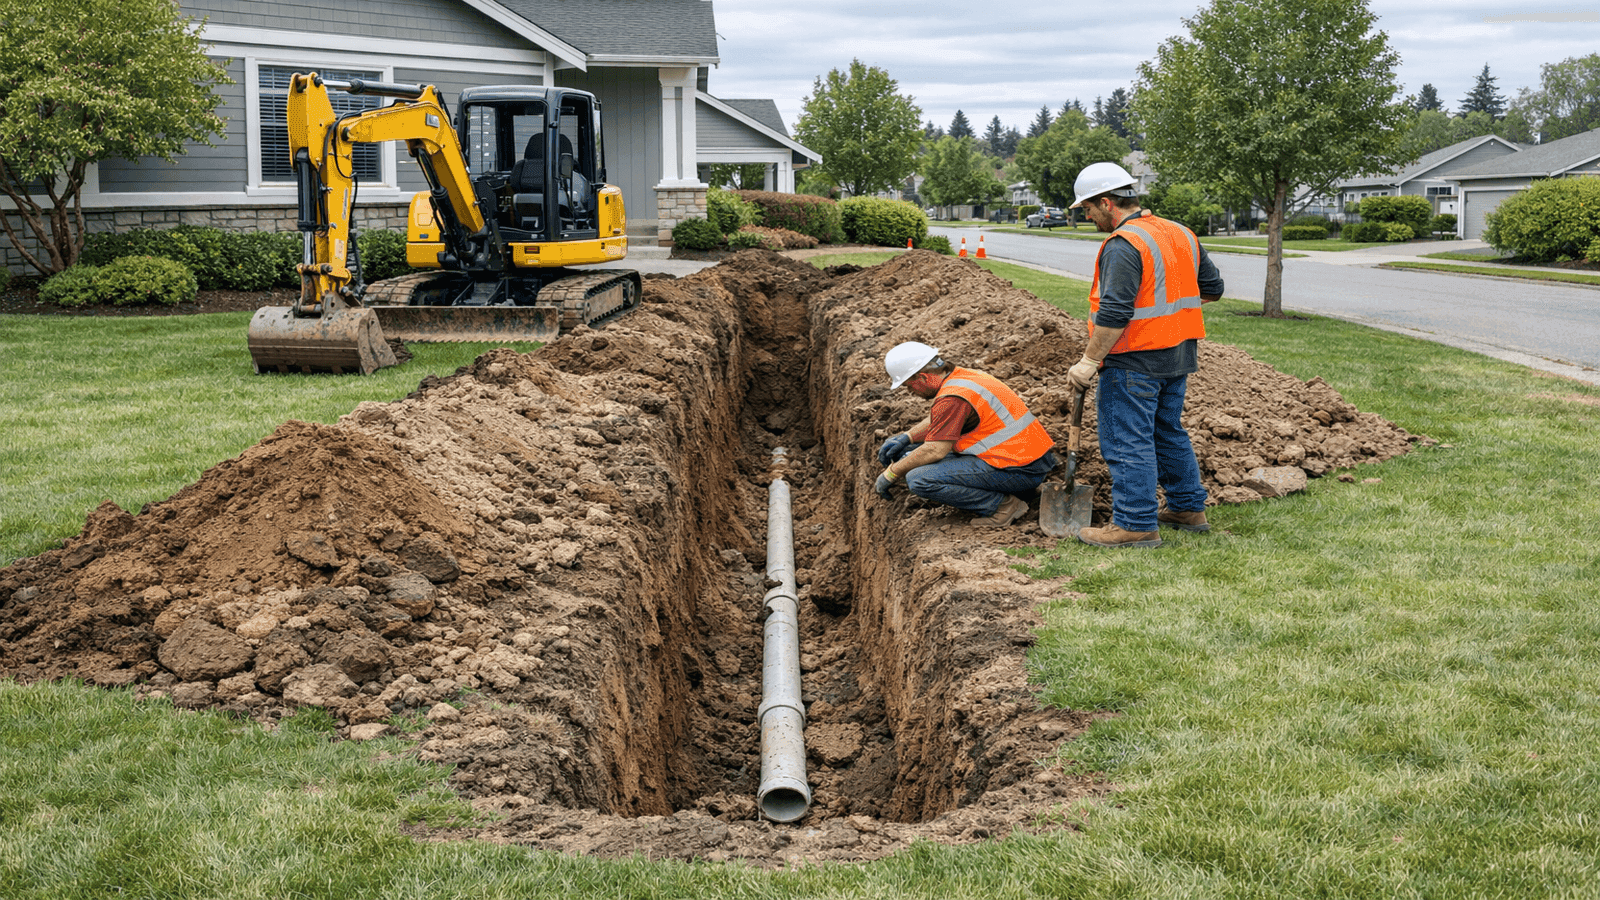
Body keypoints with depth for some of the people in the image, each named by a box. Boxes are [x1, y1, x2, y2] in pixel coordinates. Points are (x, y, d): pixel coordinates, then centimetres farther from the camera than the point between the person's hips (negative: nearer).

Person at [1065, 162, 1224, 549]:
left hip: (1135, 360, -9)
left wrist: (1088, 361, -20)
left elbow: (1114, 312, -25)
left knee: (1128, 441, -3)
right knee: (1169, 432, 21)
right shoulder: (1180, 234, 11)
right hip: (1178, 357, 9)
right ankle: (1188, 508, 28)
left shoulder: (1123, 245, -18)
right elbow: (1211, 287, 19)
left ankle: (1136, 525, -1)